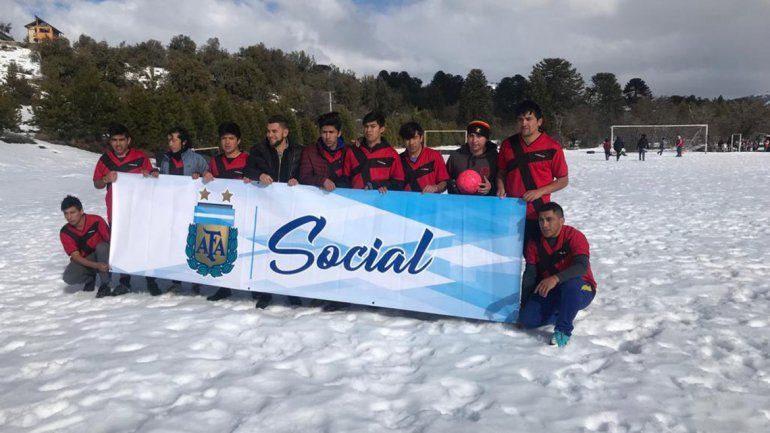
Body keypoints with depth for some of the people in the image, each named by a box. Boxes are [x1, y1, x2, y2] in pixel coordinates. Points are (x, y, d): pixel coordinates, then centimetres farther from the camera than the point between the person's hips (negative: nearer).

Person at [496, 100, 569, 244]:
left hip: (539, 215, -3)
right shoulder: (508, 144, 3)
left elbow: (563, 180, -1)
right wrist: (501, 190, -5)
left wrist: (539, 192, -14)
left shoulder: (552, 147, -7)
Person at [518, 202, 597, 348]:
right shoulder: (535, 243, 0)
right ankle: (564, 312, 9)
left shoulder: (574, 236, -16)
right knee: (527, 319, -16)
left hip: (581, 291, -5)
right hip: (549, 293, 5)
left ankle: (563, 330, -24)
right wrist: (524, 307, -5)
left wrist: (556, 278, -48)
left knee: (571, 284, -40)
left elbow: (582, 266, -32)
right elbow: (529, 275, 0)